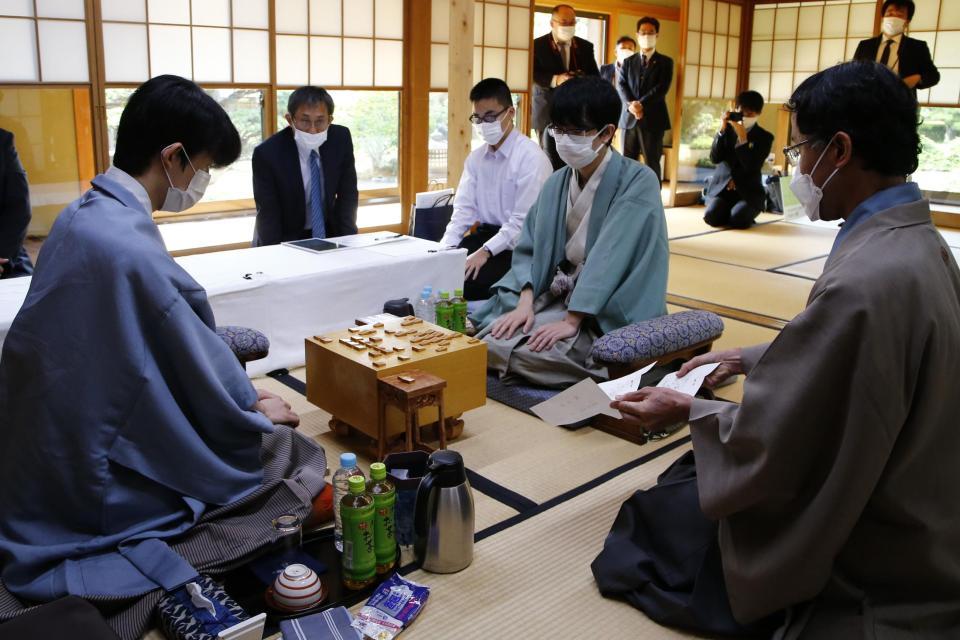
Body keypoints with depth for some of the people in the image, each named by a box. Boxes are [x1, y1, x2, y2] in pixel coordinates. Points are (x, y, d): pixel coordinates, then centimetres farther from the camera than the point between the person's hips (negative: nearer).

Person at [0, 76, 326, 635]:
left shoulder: (85, 214, 2)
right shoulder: (129, 248, -29)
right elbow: (190, 361, -18)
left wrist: (243, 393, 12)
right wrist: (256, 409, 1)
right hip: (97, 483, -9)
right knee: (289, 450, -1)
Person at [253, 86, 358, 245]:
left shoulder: (341, 139, -11)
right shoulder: (267, 153, -19)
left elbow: (347, 196, -4)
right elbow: (268, 216, -16)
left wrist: (347, 241, -13)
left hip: (328, 232, 3)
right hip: (286, 240, -3)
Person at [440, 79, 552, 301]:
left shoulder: (531, 157, -13)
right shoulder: (475, 158, 9)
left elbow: (524, 221, -18)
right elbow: (464, 209, 5)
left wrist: (485, 252, -26)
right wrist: (445, 249, -11)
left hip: (518, 245, -6)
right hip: (485, 233, 6)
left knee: (467, 283, -27)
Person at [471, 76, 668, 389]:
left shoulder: (638, 182, -13)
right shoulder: (557, 183, 7)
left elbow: (610, 257, -22)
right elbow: (530, 247, 4)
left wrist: (571, 321, -26)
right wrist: (525, 302, -12)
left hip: (610, 314, -6)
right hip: (557, 297, 6)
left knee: (509, 349, -24)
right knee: (483, 341, -13)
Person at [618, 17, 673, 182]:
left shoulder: (665, 62, 6)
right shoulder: (628, 61, 15)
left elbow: (662, 88, -7)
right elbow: (622, 85, 3)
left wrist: (641, 104, -19)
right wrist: (630, 104, -16)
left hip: (653, 119, -3)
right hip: (629, 118, 3)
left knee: (652, 164, 0)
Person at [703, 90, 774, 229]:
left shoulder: (764, 137, -2)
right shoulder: (727, 129, 5)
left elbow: (752, 167, -16)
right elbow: (715, 159, -6)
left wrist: (742, 137, -21)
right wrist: (722, 130, -15)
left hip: (748, 191, -1)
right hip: (722, 187, 2)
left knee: (737, 219, -29)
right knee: (712, 216, -26)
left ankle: (746, 209, 8)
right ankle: (728, 209, 10)